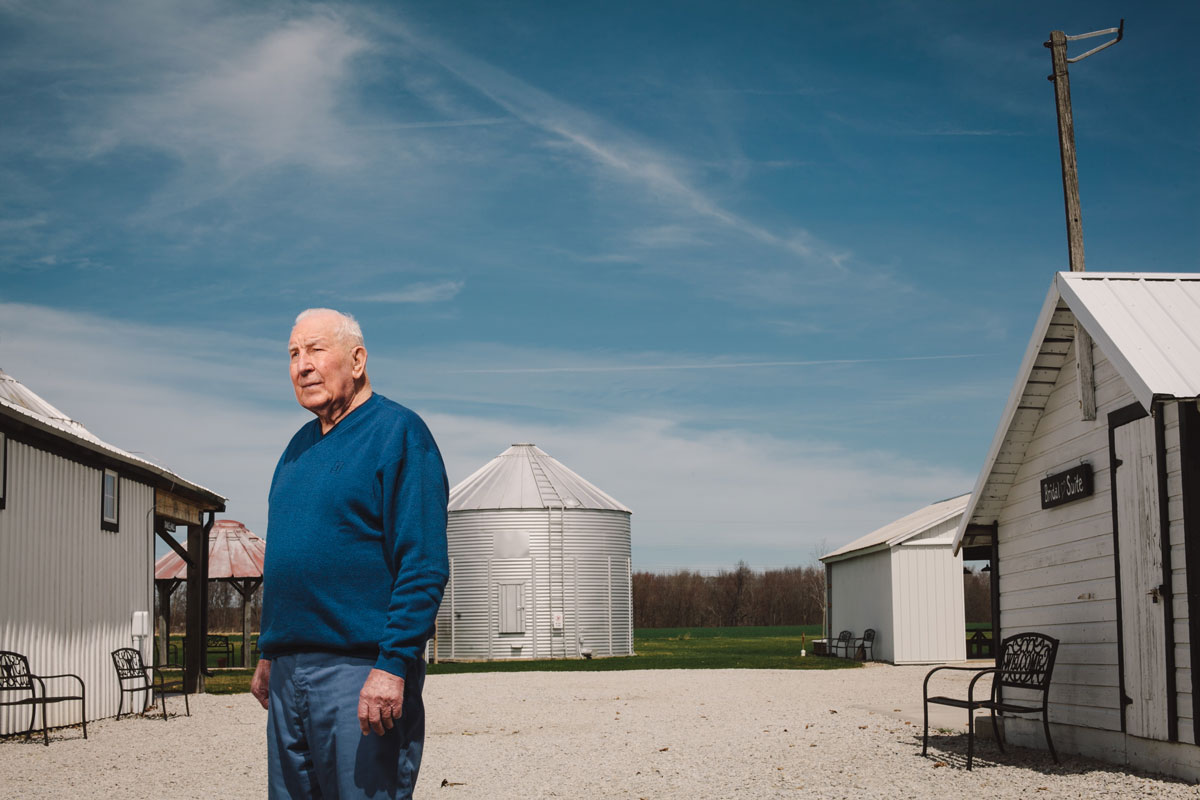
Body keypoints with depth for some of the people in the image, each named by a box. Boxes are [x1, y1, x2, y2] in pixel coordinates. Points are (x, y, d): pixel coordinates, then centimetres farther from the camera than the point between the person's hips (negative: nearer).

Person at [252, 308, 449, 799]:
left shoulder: (397, 433, -8)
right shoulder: (299, 447, 17)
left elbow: (424, 569, -15)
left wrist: (392, 666, -22)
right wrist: (269, 654, 20)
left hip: (361, 675, -8)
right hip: (289, 675, 8)